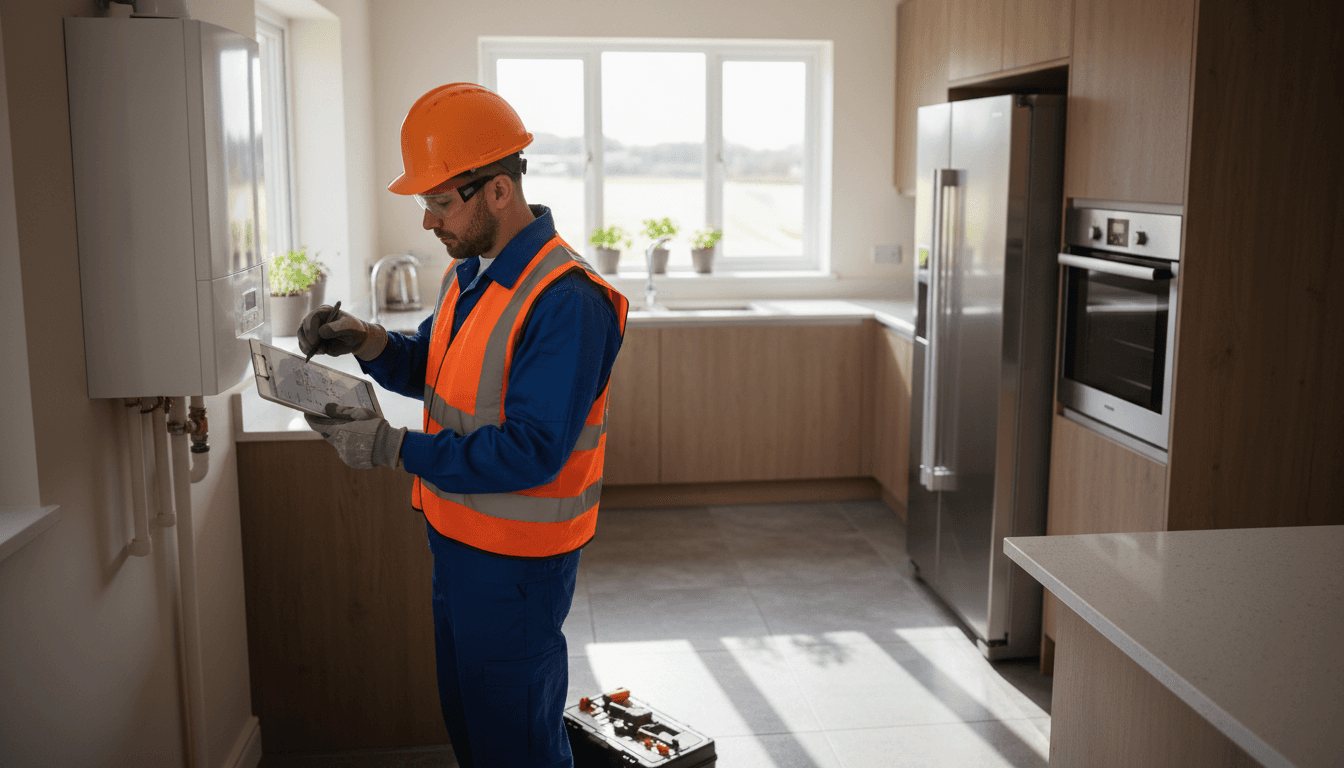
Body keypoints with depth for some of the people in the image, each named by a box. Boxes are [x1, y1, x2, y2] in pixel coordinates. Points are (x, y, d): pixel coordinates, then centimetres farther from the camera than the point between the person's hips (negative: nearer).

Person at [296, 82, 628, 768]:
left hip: (516, 558, -9)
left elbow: (530, 452, -29)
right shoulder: (470, 271, 5)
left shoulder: (563, 302, -26)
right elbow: (429, 372, 15)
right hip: (456, 535, 9)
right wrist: (368, 343, -6)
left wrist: (393, 448, -27)